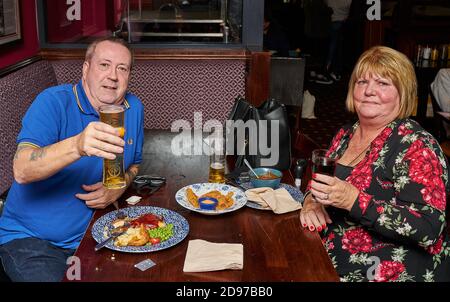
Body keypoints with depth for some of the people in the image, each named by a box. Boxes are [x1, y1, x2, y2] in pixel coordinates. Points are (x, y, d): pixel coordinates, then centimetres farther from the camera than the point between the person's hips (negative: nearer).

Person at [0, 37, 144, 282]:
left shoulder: (134, 108, 2)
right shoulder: (53, 102, -14)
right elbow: (22, 171, -28)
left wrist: (118, 188, -7)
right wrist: (77, 146, -46)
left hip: (92, 233, 5)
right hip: (30, 237, -4)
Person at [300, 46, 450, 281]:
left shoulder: (416, 146, -13)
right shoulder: (345, 135, 6)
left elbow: (428, 228, -22)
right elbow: (319, 182, 18)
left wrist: (354, 201, -29)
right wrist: (311, 200, -5)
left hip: (393, 273, -6)